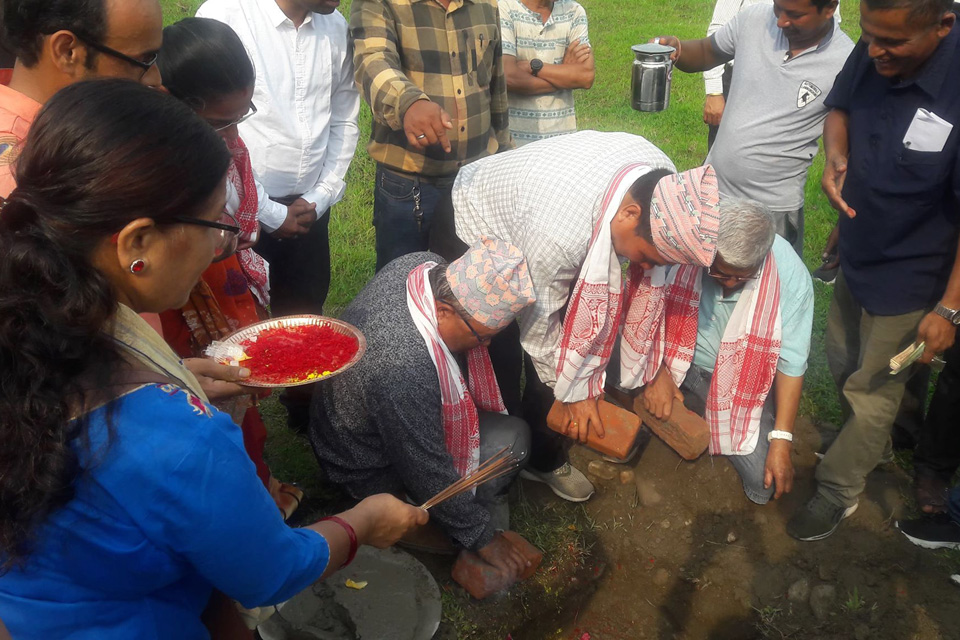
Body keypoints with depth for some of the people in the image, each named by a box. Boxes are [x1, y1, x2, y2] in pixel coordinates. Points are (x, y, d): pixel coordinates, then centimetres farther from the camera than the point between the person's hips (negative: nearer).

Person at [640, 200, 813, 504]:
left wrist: (781, 441, -16)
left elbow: (791, 364, -16)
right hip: (679, 364, 2)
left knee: (763, 484, -11)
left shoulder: (791, 276, -23)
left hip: (743, 385, -1)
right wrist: (657, 372, -16)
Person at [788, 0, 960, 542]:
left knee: (871, 392, 12)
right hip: (856, 254, 6)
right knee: (844, 364, 25)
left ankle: (839, 490, 35)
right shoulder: (873, 53, -15)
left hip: (909, 279, -6)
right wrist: (836, 158, -14)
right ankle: (871, 445, 53)